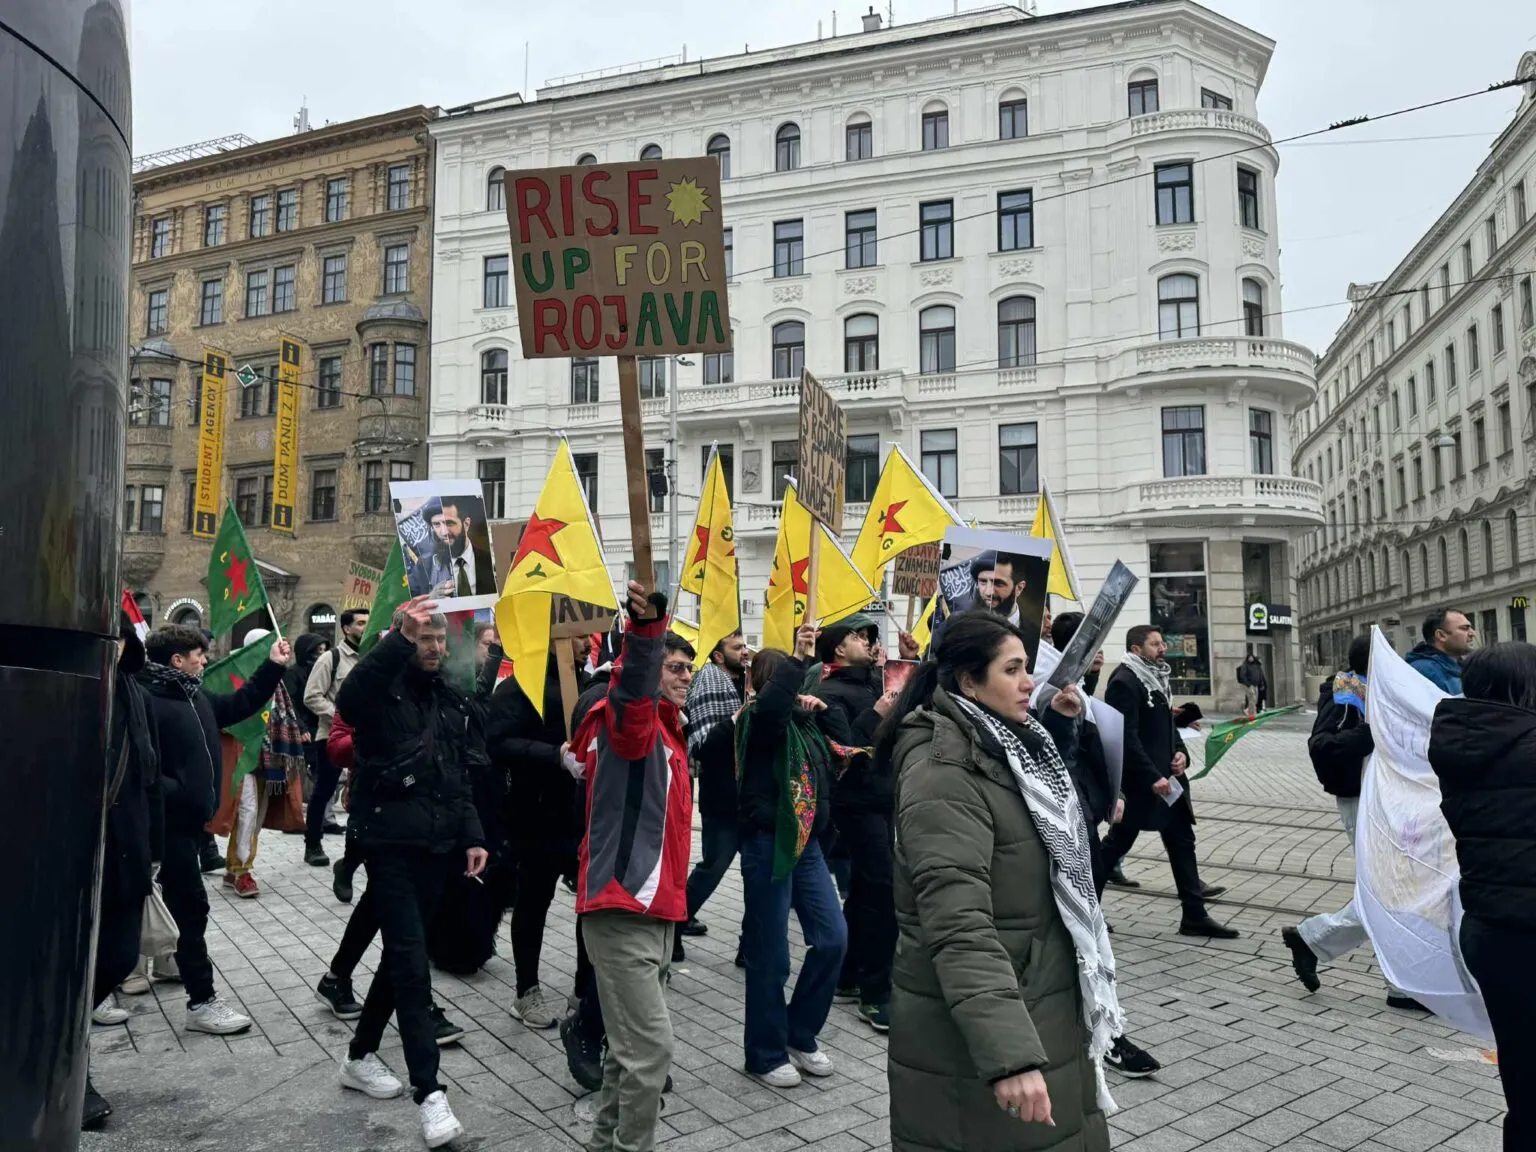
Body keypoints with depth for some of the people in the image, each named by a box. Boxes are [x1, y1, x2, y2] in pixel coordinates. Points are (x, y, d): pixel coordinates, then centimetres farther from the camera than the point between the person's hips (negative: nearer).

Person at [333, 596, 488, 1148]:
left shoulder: (453, 702, 11)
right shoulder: (383, 691, -8)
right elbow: (348, 698, -34)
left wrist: (472, 837, 7)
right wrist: (398, 639, -43)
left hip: (435, 846, 7)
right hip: (390, 844, -6)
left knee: (401, 955, 17)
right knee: (412, 964, -10)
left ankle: (361, 1055, 36)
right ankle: (428, 1091, -5)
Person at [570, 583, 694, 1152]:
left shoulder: (667, 730, 17)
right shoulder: (627, 719, -12)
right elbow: (631, 687, -36)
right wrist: (645, 628, -52)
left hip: (654, 909, 10)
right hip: (622, 909, -10)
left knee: (633, 1043, 18)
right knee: (650, 1046, -10)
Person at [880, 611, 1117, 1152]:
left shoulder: (1003, 748, 7)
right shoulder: (944, 775, -23)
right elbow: (959, 929, -31)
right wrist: (1008, 1055, -36)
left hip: (1041, 1010, 9)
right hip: (977, 1034, -9)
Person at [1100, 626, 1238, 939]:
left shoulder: (1157, 678, 13)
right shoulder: (1124, 682, -16)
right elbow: (1127, 737, -21)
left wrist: (1180, 752, 3)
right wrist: (1152, 777, -23)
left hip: (1167, 777, 9)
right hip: (1138, 782, -9)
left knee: (1182, 842, 8)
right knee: (1118, 842, 2)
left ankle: (1194, 916, 14)